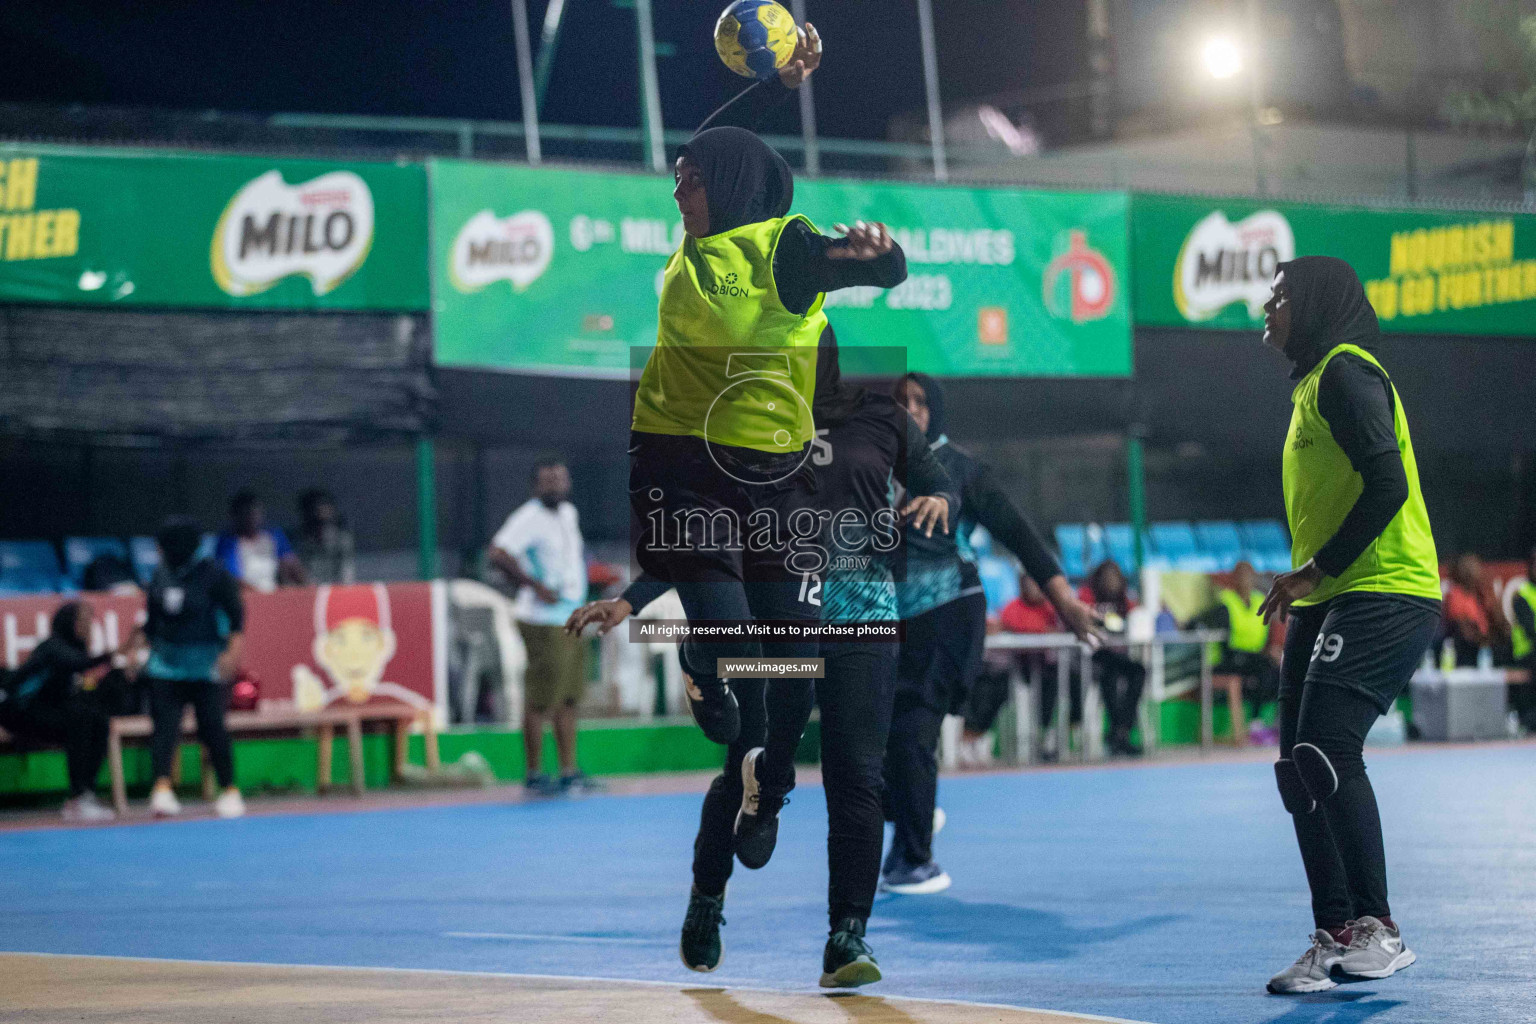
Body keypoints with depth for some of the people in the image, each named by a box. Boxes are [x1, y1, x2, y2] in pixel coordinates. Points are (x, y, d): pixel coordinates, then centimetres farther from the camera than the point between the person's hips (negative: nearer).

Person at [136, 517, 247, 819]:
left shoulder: (214, 575, -9)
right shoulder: (160, 577, 7)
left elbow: (236, 617, -8)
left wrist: (233, 652, -20)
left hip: (206, 666, -4)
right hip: (166, 662, 4)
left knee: (212, 726, -2)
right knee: (165, 725, -10)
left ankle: (230, 791, 11)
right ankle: (162, 788, -20)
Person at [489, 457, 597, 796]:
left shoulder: (569, 514, 15)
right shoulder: (529, 518, -13)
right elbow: (498, 553, -25)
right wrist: (536, 587, -24)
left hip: (570, 620, 9)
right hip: (543, 622, -9)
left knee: (569, 697, 10)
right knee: (541, 699, -6)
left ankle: (569, 772, 15)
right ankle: (534, 775, 1)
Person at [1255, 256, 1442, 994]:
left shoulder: (1347, 371, -9)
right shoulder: (1312, 382, 21)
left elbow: (1388, 484, -20)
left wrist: (1317, 570, -17)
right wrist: (1306, 581, 15)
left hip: (1382, 594, -10)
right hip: (1328, 602, 10)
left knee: (1325, 752, -19)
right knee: (1298, 768, 5)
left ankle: (1376, 930, -13)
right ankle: (1336, 937, 9)